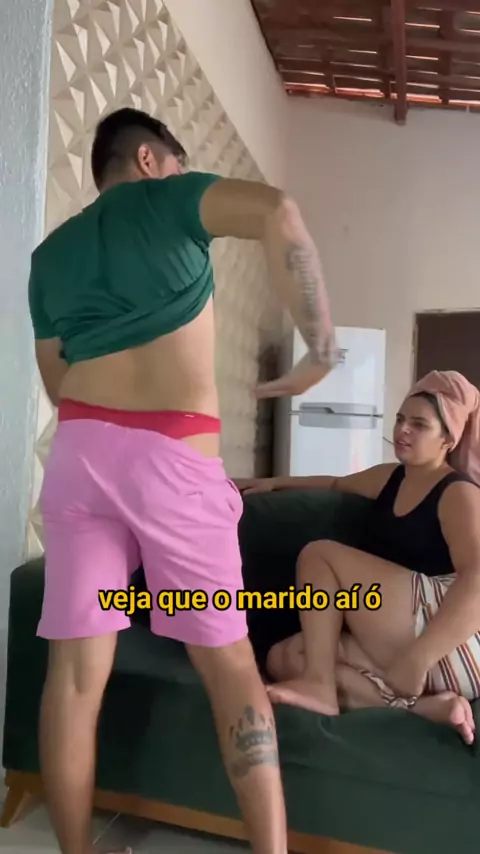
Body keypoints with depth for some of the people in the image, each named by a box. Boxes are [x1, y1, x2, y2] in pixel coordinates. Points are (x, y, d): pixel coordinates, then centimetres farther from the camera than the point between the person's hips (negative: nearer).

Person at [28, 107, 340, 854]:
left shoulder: (51, 253, 20)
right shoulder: (168, 197, 7)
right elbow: (276, 211, -15)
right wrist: (321, 347, -12)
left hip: (81, 449, 5)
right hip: (176, 459, -4)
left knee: (76, 672, 7)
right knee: (231, 666, 7)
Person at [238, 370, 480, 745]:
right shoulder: (389, 478, 16)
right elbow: (337, 484, 36)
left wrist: (416, 660, -31)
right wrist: (275, 482, 29)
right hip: (397, 644, 8)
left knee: (319, 554, -8)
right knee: (284, 658, -6)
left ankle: (320, 684, -13)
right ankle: (421, 705, -17)